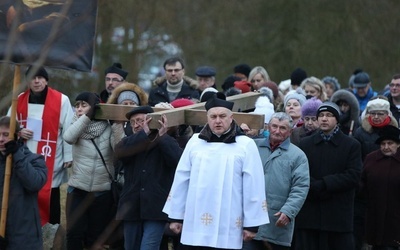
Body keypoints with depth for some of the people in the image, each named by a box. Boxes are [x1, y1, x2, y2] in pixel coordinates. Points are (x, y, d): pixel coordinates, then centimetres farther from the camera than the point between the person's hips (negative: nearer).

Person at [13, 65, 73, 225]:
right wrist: (18, 132, -6)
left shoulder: (61, 100, -6)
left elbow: (69, 130, -4)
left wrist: (68, 156, -5)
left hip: (50, 161, -4)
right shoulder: (19, 100, 7)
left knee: (49, 198, -3)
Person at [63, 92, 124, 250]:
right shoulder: (78, 126, 4)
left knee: (95, 237, 6)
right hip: (77, 189, 1)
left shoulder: (109, 129, -3)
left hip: (103, 192, -1)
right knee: (74, 233, -7)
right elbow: (68, 137, -19)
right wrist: (87, 116, -20)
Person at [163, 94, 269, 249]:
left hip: (228, 228, -3)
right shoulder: (195, 142, 8)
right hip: (196, 225, 3)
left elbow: (253, 187, -3)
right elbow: (181, 181, 11)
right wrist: (176, 215, 10)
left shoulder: (246, 145, -1)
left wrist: (252, 223, -5)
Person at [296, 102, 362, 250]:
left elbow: (353, 176, -7)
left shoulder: (352, 145, 6)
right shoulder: (305, 144, 14)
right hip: (309, 214, 2)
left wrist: (324, 184, -13)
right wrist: (314, 187, -16)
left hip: (339, 214, -2)